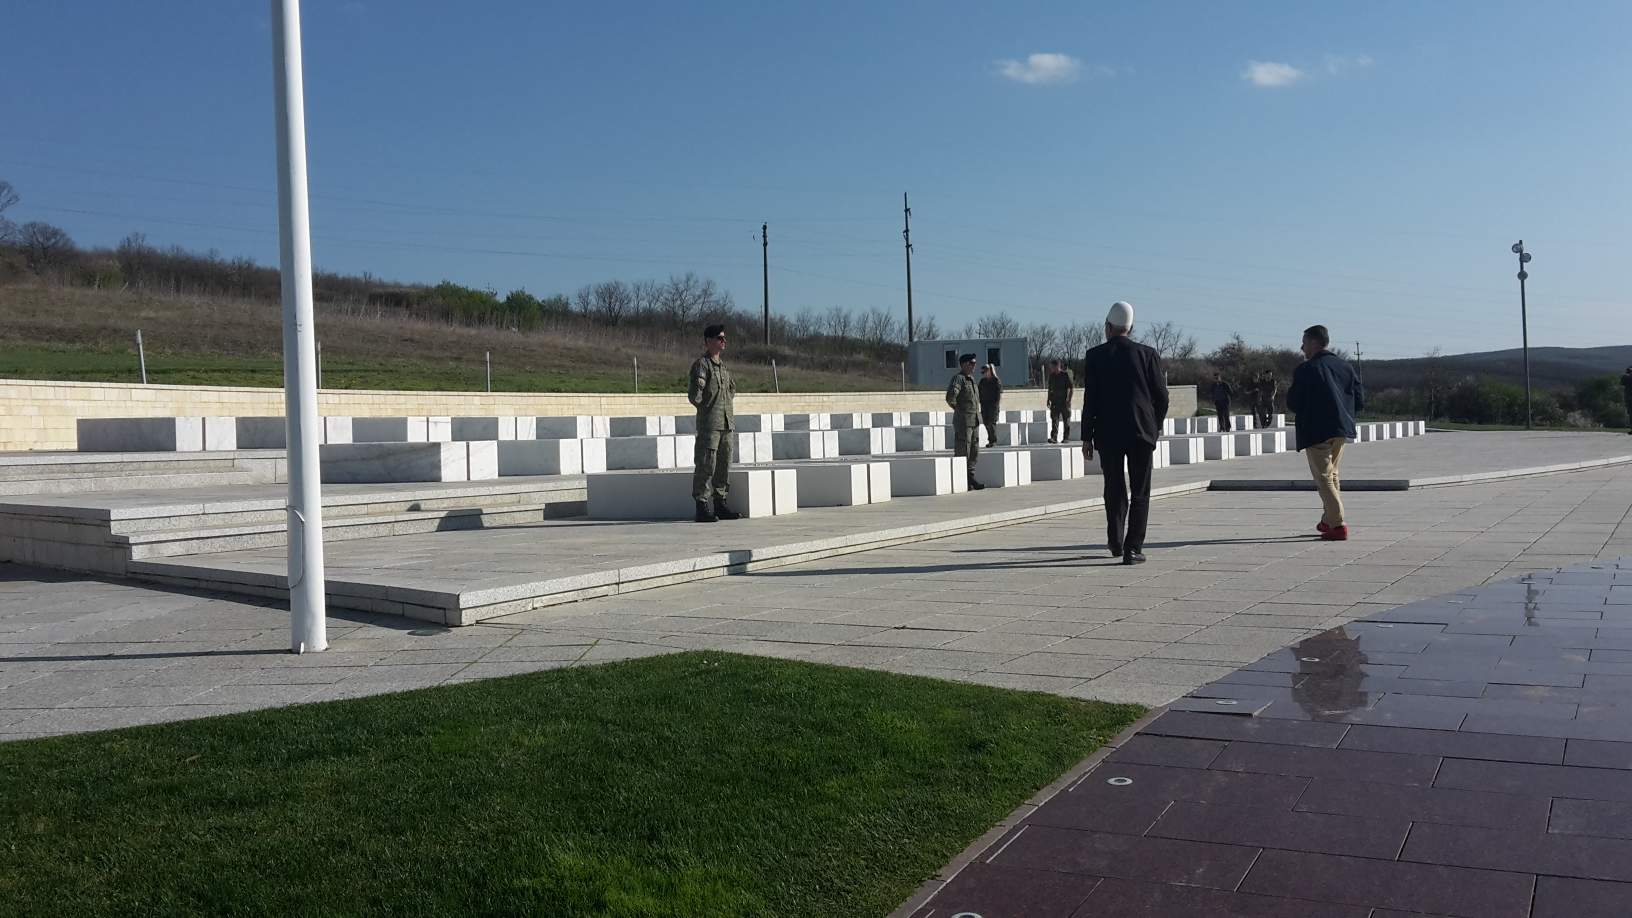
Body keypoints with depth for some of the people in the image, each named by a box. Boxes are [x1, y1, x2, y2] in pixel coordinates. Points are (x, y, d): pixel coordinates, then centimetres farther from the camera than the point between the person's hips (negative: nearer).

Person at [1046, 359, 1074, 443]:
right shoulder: (1052, 376, 9)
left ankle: (1066, 437, 10)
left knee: (1066, 420, 3)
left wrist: (1068, 399, -13)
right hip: (1055, 401, 4)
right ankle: (1054, 437, -11)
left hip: (1064, 401, -4)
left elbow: (1070, 388, -6)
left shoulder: (1065, 375, -6)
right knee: (1054, 419, -6)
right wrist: (1048, 399, 14)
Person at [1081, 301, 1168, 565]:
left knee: (1114, 489, 17)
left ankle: (1116, 541, 23)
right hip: (1142, 433, -1)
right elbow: (1161, 397, 0)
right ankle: (1133, 548, -1)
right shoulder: (1148, 354, -1)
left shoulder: (1095, 356, -2)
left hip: (1108, 434, 1)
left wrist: (1087, 437, 1)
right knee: (1140, 493, 5)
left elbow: (1090, 399, -4)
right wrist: (1155, 427, 16)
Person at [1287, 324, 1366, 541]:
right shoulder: (1345, 366, 9)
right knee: (1332, 474, 21)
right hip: (1341, 430, 7)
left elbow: (1293, 403, -12)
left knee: (1323, 478, -3)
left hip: (1316, 431, -7)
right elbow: (1360, 400, 7)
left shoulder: (1305, 370, -11)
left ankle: (1338, 525, -11)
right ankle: (1329, 520, 26)